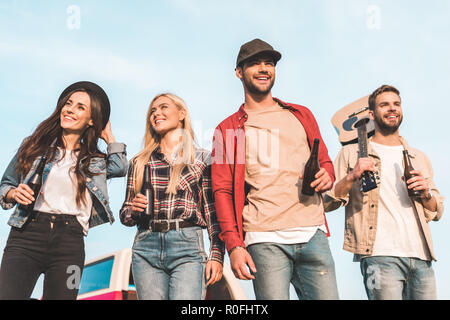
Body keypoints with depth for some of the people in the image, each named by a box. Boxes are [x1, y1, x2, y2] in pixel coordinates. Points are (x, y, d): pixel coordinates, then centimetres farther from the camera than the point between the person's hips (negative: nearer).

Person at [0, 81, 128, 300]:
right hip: (26, 235, -1)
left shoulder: (95, 161, 15)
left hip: (70, 243, 1)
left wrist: (109, 136, 10)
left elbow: (120, 168, -6)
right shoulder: (35, 145, 13)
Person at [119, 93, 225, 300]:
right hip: (146, 247, 3)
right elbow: (125, 215, 18)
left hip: (188, 246, -2)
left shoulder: (202, 159, 8)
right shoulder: (139, 163, 15)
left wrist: (216, 255, -3)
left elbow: (213, 210, 4)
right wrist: (133, 210, -5)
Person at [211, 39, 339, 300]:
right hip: (265, 240, -2)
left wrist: (326, 176, 0)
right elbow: (223, 190, 5)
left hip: (313, 234, 3)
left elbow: (325, 162, 26)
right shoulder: (228, 129, 11)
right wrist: (234, 245, -7)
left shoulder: (301, 115, 20)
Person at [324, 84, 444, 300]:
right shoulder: (351, 153, 8)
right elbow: (327, 203, 1)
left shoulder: (419, 158, 22)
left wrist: (426, 194, 0)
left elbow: (437, 212, 21)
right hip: (380, 256, -4)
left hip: (421, 257, 5)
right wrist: (352, 177, -14)